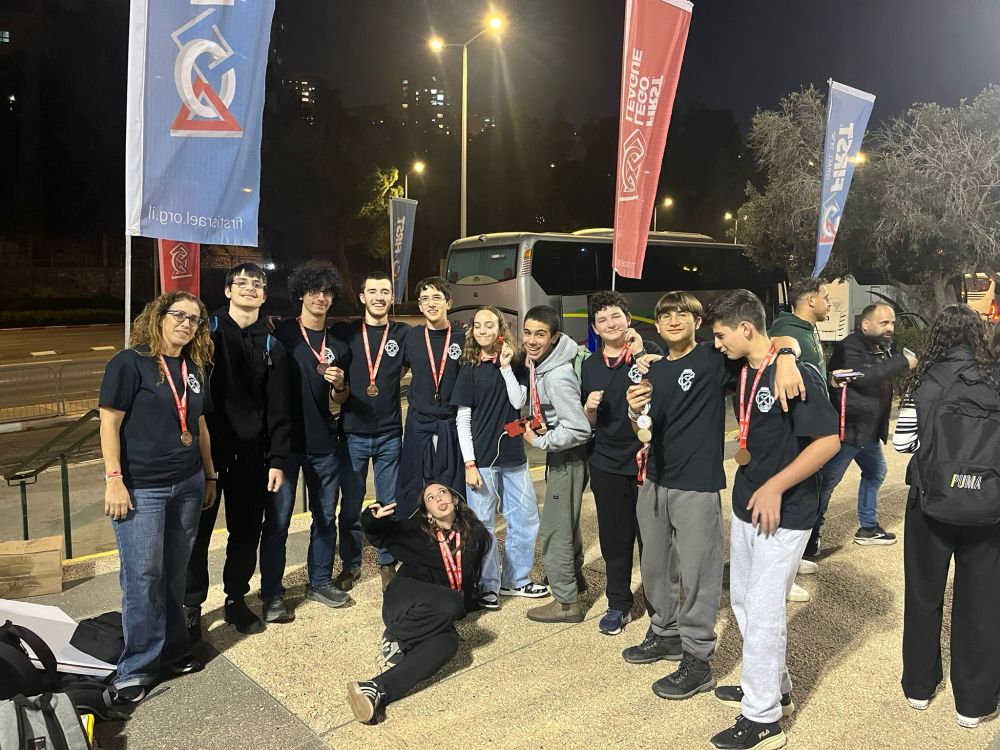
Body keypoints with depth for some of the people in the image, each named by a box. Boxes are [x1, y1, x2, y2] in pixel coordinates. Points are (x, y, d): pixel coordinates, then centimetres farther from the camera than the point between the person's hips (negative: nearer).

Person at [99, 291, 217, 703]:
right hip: (141, 488, -6)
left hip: (187, 484, 6)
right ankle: (137, 667, 13)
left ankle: (173, 651, 27)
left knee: (175, 573, 13)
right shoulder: (129, 363, -9)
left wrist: (210, 475, 17)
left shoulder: (194, 368, 9)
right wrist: (114, 480, -15)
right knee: (143, 576, -1)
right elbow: (109, 423, -11)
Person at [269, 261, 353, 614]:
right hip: (285, 440, -4)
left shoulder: (338, 346, 10)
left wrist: (339, 385, -6)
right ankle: (272, 594, 12)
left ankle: (320, 582, 28)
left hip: (325, 443, 5)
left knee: (326, 517, 13)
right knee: (278, 520, 1)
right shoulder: (282, 333, -3)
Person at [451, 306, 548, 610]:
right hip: (482, 458, -4)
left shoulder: (515, 365, 7)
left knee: (526, 519, 11)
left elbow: (518, 402, -6)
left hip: (513, 455, 4)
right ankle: (488, 585, 18)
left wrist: (506, 367, -13)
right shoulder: (470, 369, -2)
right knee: (483, 525, 2)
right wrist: (469, 463, -11)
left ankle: (515, 579, 27)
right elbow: (462, 420, -5)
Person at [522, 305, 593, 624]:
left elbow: (579, 429, -32)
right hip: (560, 455, 10)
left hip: (568, 458, -10)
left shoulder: (558, 376, -29)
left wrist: (538, 441, -22)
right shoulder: (537, 362, -1)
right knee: (566, 519, 25)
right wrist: (541, 425, 3)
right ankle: (574, 575, 46)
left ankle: (566, 601, 15)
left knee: (554, 529, 1)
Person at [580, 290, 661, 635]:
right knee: (614, 539, 12)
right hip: (607, 464, 4)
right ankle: (618, 605, 28)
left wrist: (638, 352, -22)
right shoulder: (589, 365, 9)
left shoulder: (648, 351, -3)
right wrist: (589, 407, -9)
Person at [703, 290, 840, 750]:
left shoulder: (795, 375, -18)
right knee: (742, 600, 18)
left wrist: (774, 487, -20)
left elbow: (828, 440, -20)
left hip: (783, 515, -8)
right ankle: (773, 687, 38)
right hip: (746, 506, 9)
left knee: (763, 610, -1)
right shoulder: (743, 374, 6)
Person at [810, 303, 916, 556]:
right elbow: (864, 376, -33)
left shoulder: (884, 349, 11)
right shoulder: (850, 347, -18)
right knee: (827, 482, -3)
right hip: (847, 429, -10)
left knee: (876, 472, 23)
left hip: (869, 430, 10)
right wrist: (902, 362, -26)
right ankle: (810, 535, 8)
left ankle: (868, 527, 38)